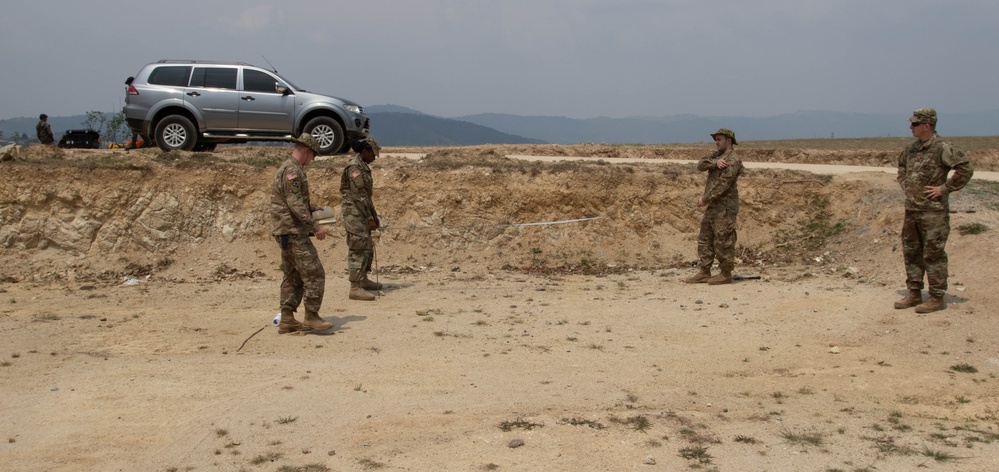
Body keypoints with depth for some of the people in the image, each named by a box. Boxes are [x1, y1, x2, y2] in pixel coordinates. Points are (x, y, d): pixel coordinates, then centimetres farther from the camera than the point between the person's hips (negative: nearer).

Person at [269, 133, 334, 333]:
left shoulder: (285, 168, 18)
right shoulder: (293, 171, -15)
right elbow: (295, 204, -23)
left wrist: (312, 208, 21)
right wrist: (315, 227, -22)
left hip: (286, 232, 11)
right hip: (293, 232, -11)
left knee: (293, 277, 13)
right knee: (314, 273, -7)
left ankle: (287, 320, 14)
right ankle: (311, 317, -4)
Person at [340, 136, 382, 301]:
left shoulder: (363, 167, 15)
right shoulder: (354, 168, -16)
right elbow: (358, 196, -19)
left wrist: (374, 216, 19)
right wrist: (369, 218, -18)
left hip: (363, 213, 10)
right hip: (354, 213, -10)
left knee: (368, 247, 17)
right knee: (358, 249, -9)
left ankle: (363, 280, 31)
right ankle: (355, 288, -7)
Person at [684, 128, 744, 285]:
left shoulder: (733, 161, -13)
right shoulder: (718, 156, 16)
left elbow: (722, 184, -21)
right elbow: (700, 165, 1)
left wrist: (705, 199, -19)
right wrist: (715, 162, -16)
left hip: (725, 207, -10)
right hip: (712, 206, 10)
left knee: (723, 241, -5)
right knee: (704, 239, 10)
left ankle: (726, 274, 4)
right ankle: (704, 272, 14)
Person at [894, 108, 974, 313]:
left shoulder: (942, 149, -14)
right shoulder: (912, 148, 11)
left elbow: (966, 169, -20)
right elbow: (901, 165, 31)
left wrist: (944, 188, -18)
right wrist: (904, 185, 17)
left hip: (933, 211, -8)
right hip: (911, 210, 8)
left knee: (933, 255, -2)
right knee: (911, 252, 13)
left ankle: (937, 298, 6)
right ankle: (914, 294, 23)